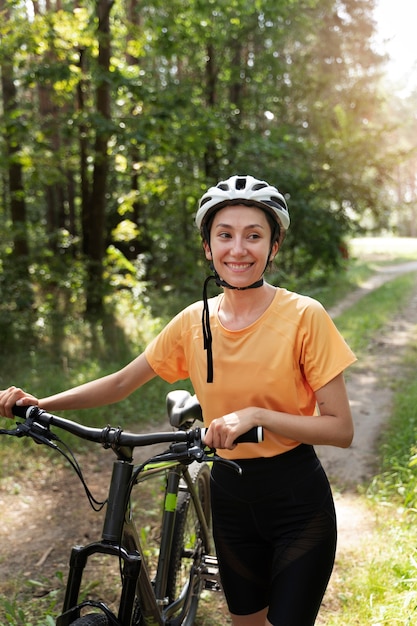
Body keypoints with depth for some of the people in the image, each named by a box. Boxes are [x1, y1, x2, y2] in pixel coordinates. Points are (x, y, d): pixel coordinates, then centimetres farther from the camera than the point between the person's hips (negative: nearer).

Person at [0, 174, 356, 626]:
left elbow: (341, 428, -16)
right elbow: (122, 382, 4)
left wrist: (256, 414, -28)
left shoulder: (304, 317, -16)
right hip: (231, 496, 4)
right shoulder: (194, 321, -4)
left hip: (298, 502, -4)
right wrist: (40, 404, -7)